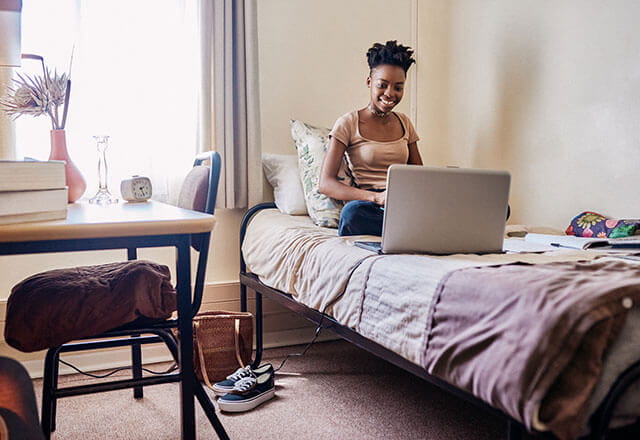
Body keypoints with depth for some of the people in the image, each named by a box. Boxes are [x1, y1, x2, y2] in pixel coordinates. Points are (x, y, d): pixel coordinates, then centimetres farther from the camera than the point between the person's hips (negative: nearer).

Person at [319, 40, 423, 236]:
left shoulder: (404, 123, 19)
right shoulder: (348, 124, 3)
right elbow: (326, 183, -7)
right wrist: (376, 197, -23)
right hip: (368, 207, -3)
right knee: (353, 211, -41)